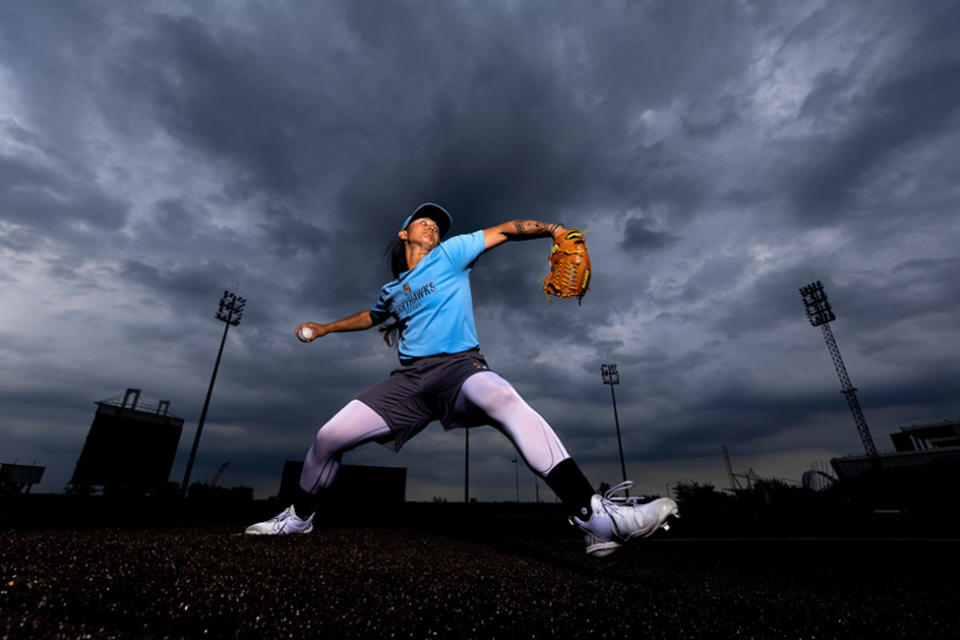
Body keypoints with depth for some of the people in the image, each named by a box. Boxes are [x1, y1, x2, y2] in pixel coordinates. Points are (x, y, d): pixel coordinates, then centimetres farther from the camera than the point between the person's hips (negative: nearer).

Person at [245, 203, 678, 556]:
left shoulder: (451, 254, 11)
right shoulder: (393, 291, 23)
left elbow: (504, 231, 4)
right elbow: (370, 316, 44)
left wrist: (551, 228, -13)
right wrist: (323, 328, 47)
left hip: (459, 366, -4)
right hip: (410, 379, 4)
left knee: (507, 402, -39)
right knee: (328, 437, -5)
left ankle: (593, 515, -44)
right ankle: (299, 517, 25)